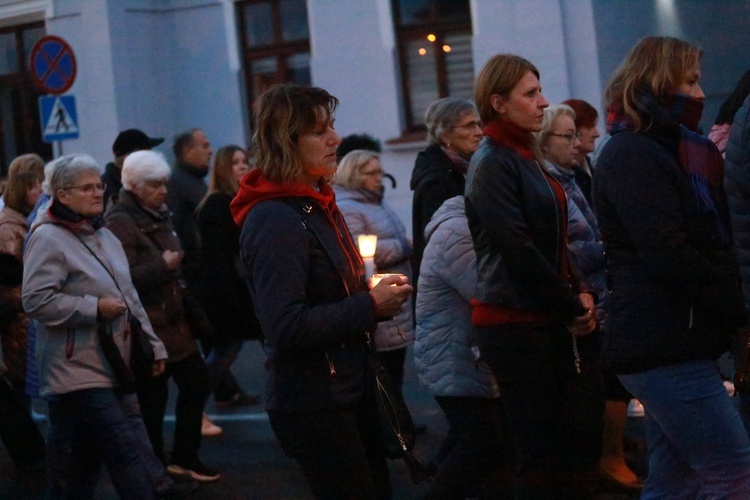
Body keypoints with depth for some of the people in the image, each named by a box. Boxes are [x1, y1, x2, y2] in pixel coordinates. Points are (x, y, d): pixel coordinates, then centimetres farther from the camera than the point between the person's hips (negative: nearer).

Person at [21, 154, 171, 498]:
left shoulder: (104, 236, 18)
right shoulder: (48, 238, -10)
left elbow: (130, 298, 24)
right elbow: (35, 300, -20)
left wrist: (153, 345, 20)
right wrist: (95, 308, -17)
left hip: (114, 368, 8)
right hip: (78, 371, -8)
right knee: (129, 456, -13)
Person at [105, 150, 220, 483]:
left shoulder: (157, 215, 12)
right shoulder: (120, 221, -15)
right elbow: (125, 278, -26)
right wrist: (163, 265, -22)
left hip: (173, 320, 9)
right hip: (147, 327, -9)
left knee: (196, 381, 13)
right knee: (152, 400, 0)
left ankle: (184, 457, 27)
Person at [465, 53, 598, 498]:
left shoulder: (526, 158, 15)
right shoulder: (493, 162, -12)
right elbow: (517, 249, -17)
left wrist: (578, 296, 3)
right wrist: (573, 305, -10)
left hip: (550, 320, 8)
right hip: (514, 323, -8)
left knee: (575, 443, 7)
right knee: (541, 449, -5)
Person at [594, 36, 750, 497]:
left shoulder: (664, 150, 19)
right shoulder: (634, 156, -11)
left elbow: (711, 244, 20)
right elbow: (669, 256, -20)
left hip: (673, 342, 10)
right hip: (665, 344, -10)